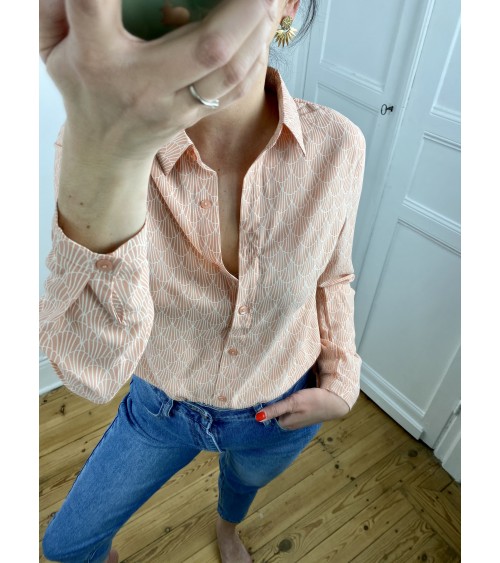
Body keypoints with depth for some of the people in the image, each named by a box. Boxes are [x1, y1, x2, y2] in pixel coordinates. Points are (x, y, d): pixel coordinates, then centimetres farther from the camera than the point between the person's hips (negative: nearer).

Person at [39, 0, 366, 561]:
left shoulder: (336, 144, -22)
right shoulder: (96, 138, -27)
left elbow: (332, 274, -2)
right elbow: (91, 370, -39)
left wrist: (341, 384, -13)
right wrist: (106, 156, -54)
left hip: (282, 413, 2)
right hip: (163, 409, 0)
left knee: (246, 478, 34)